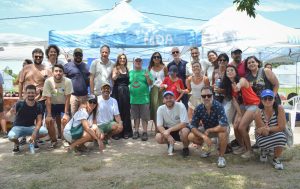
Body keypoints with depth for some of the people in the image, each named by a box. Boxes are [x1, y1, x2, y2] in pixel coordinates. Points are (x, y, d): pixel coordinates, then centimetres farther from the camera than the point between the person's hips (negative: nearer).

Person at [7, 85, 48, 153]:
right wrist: (11, 113, -45)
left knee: (44, 131, -26)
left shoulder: (38, 106, -9)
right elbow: (7, 115, -20)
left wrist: (35, 131, -29)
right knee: (11, 136, -35)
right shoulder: (20, 104, -16)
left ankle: (34, 140, 9)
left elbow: (39, 120, -12)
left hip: (31, 127, 2)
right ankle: (16, 144, 4)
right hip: (18, 127, -2)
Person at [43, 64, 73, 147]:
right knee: (49, 121, -18)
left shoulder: (67, 81, -23)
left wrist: (66, 113, -21)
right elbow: (48, 99, -18)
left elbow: (67, 99, -17)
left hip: (64, 104, 0)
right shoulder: (48, 81, -21)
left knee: (66, 120, -20)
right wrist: (49, 115, -21)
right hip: (52, 105, 1)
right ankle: (53, 140, 7)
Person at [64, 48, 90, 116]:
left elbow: (89, 79, 17)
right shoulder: (67, 66, 3)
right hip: (72, 95, -4)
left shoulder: (86, 66, 15)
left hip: (84, 95, 4)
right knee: (72, 115, -7)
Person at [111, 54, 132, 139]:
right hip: (117, 91, -4)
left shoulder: (127, 69, 12)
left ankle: (126, 132, 13)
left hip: (126, 92, 4)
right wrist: (116, 74, -40)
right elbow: (113, 78, -20)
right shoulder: (115, 68, 0)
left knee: (126, 111, 5)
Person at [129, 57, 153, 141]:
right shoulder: (130, 73, 10)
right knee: (136, 116, 12)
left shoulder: (145, 72, 3)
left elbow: (150, 83, -3)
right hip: (133, 98, 3)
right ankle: (136, 131, 21)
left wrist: (148, 77, -21)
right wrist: (128, 91, -4)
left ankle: (145, 132, 7)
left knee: (144, 117, 0)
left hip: (144, 98, -2)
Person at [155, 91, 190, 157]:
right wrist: (167, 135, -30)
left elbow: (184, 124, -26)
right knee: (158, 138, -25)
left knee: (185, 131, -37)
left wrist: (169, 130, -31)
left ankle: (185, 148, -4)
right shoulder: (160, 109, -11)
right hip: (168, 131, 3)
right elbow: (159, 126, -14)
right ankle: (170, 144, 11)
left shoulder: (180, 106, -20)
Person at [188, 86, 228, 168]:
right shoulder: (198, 109, -20)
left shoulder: (218, 106, -31)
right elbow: (193, 126, -17)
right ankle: (207, 147, 14)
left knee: (223, 133, -38)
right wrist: (204, 136, -32)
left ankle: (221, 157, -13)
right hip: (206, 130, 4)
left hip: (218, 129, -4)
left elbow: (223, 127, -41)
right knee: (191, 136, -17)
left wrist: (209, 130, -26)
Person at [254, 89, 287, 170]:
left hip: (276, 135, 0)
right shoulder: (258, 113, -23)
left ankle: (276, 159, -5)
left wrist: (268, 129, -30)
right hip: (263, 137, 0)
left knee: (281, 137, -34)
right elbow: (264, 133, -22)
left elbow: (281, 127, -22)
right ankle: (264, 150, 10)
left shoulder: (279, 109, -22)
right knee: (262, 142, -34)